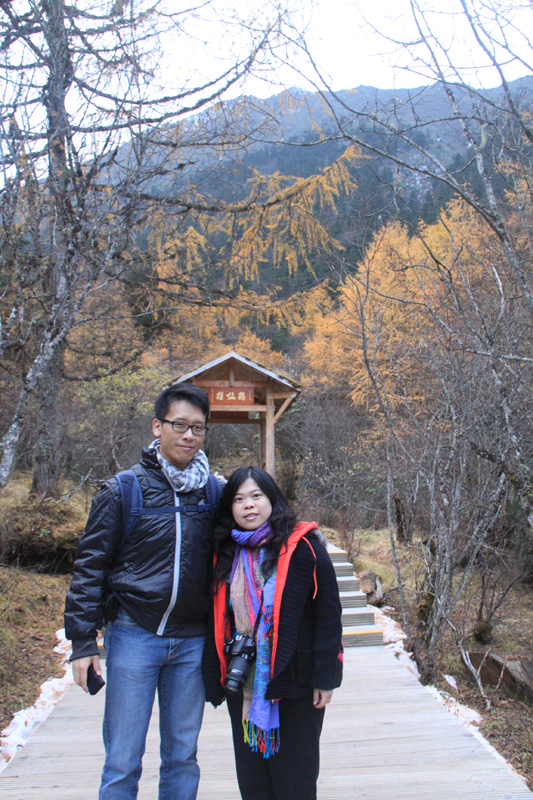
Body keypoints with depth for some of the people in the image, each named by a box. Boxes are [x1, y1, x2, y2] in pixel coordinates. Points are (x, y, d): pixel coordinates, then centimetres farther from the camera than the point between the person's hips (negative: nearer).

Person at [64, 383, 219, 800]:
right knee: (122, 761, 6)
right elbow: (90, 566, -2)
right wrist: (83, 641, -5)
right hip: (134, 635, -2)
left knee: (183, 755, 14)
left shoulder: (215, 493, 3)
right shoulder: (124, 490, -5)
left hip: (193, 641, 3)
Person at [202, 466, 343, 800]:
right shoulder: (226, 554, 4)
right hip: (243, 686, 5)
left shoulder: (303, 546, -11)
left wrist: (324, 677, -11)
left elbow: (328, 614, -10)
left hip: (295, 685, -4)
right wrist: (215, 677, 9)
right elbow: (219, 620, 11)